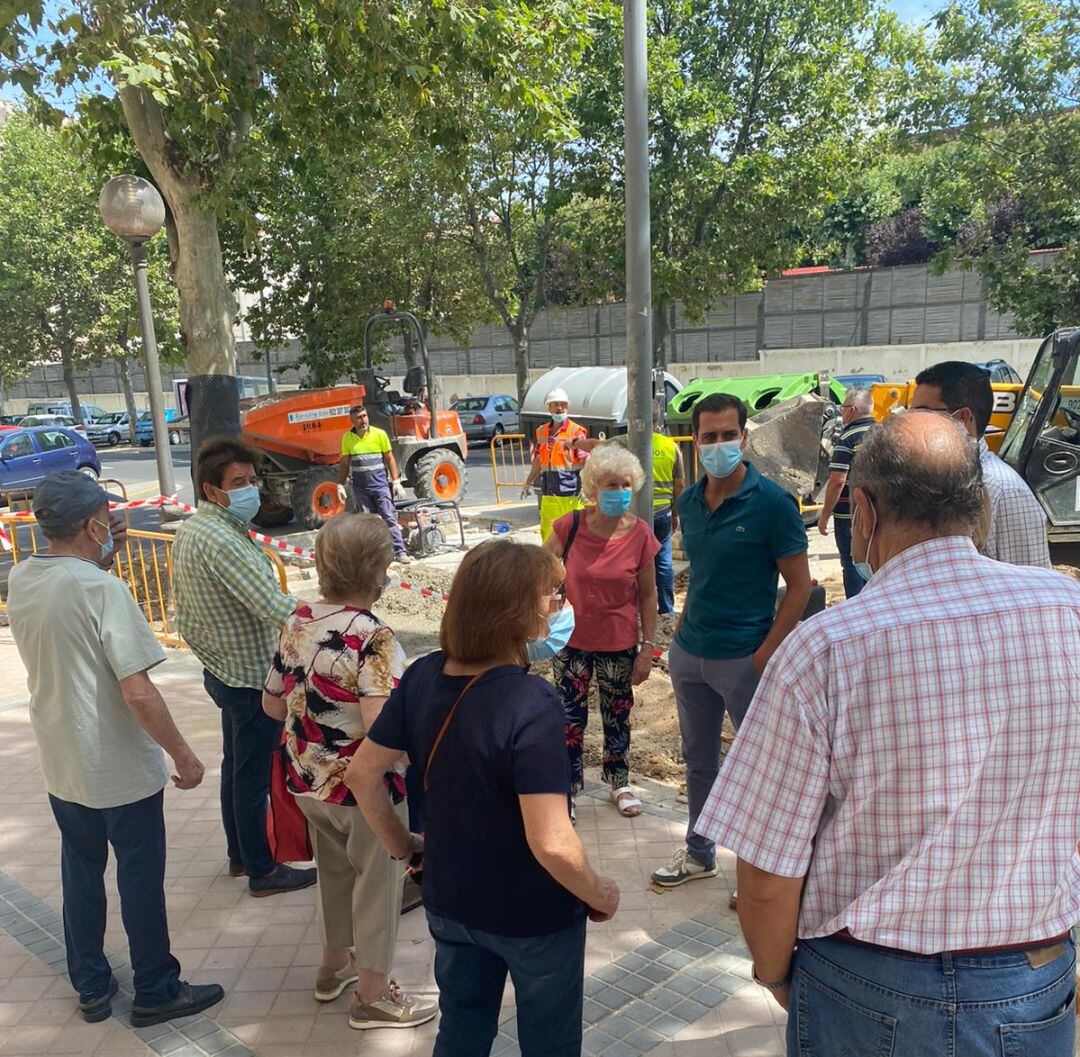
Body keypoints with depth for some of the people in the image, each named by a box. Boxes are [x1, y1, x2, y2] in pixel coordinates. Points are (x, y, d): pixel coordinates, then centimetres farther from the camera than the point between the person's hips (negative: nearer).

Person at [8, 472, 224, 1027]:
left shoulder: (19, 580, -2)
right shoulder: (102, 588, -23)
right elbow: (138, 693, -26)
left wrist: (96, 563, 7)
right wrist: (183, 755, -15)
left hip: (59, 766, 7)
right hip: (121, 770, -7)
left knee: (81, 872, 21)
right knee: (140, 878, 9)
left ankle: (91, 987, 35)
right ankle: (155, 992, 25)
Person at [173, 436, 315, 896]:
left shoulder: (189, 530, 5)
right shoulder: (221, 540, -27)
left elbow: (184, 615, 14)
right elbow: (274, 607, -35)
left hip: (221, 670, 10)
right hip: (251, 677, -10)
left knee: (236, 767, 22)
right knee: (255, 776, 4)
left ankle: (239, 854, 37)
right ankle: (262, 871, 19)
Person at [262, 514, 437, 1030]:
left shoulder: (298, 621, -4)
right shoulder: (373, 639, -27)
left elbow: (272, 703, 6)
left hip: (308, 780, 7)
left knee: (334, 872, 27)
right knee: (376, 885, 14)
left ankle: (334, 966, 47)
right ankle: (372, 996, 30)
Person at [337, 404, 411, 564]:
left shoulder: (379, 434, -3)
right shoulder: (347, 438, 2)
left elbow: (389, 459, 2)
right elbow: (345, 463, 10)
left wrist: (396, 482, -3)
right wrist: (340, 485, 5)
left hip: (380, 484, -2)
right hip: (360, 488, 2)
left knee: (389, 518, -6)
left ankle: (400, 552, -5)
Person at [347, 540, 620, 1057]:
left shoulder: (422, 676, -12)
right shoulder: (532, 704, -31)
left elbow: (361, 774, -3)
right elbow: (551, 843, -32)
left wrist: (401, 844, 11)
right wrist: (600, 894, -14)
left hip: (450, 903, 5)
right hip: (533, 916, -5)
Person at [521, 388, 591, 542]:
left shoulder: (576, 431, -4)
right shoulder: (542, 431, 14)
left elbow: (586, 461, -8)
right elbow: (538, 460, 22)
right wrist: (528, 483, 23)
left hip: (571, 492, -5)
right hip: (548, 492, 5)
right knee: (547, 532, 8)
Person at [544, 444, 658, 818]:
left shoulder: (640, 535, -12)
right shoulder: (571, 526, -13)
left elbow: (648, 595, -3)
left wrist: (647, 648, -4)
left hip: (619, 644, 0)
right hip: (572, 641, 0)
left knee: (617, 716, 18)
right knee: (570, 718, 10)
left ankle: (619, 783, 40)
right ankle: (567, 788, 30)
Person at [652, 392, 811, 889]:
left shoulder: (771, 502, -13)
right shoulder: (689, 502, 5)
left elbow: (799, 586, -12)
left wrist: (764, 654, -18)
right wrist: (683, 630, 9)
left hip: (744, 657, -6)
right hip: (689, 654, 6)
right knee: (698, 759, 19)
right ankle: (700, 852, 38)